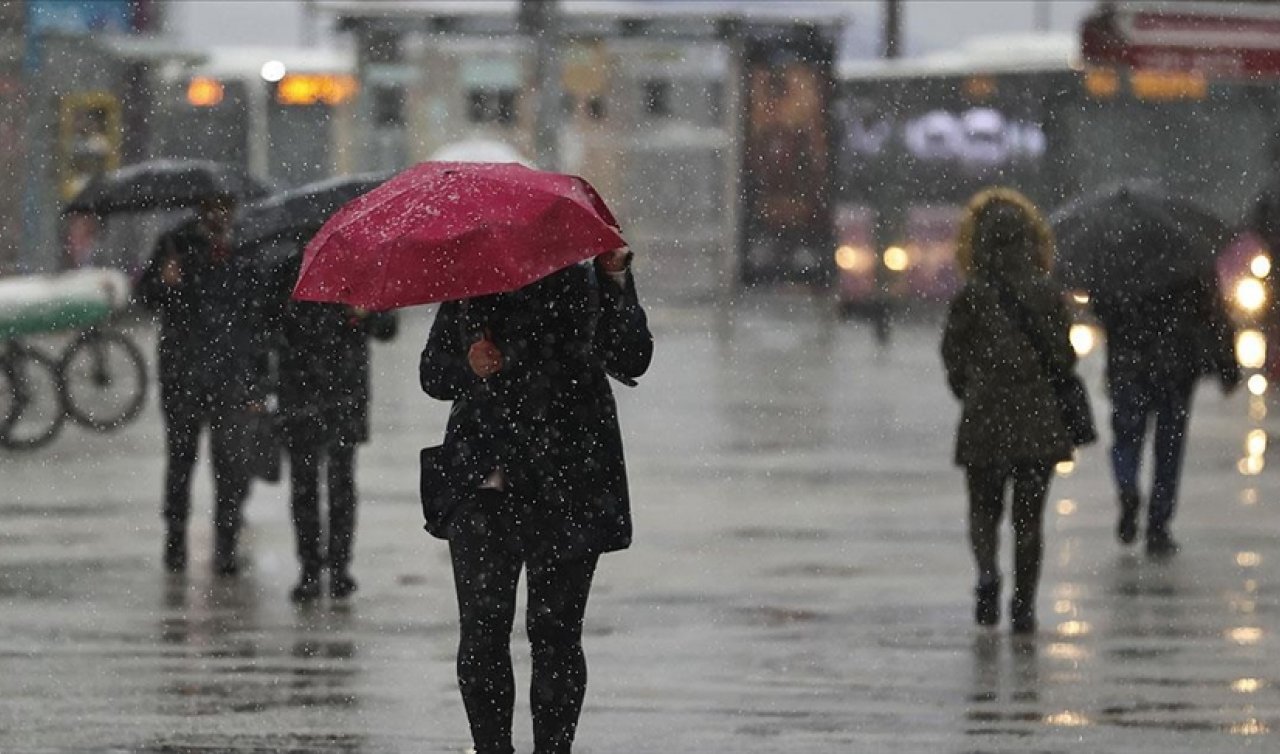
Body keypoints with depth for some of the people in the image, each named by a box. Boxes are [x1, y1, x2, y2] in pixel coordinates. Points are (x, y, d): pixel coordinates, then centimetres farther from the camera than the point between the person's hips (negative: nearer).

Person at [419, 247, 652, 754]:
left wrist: (616, 279, -19)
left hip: (568, 488, -1)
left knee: (555, 630, -2)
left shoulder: (585, 285, 5)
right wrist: (468, 368, -6)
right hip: (484, 483, 2)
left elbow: (630, 361, -8)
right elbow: (432, 374, 16)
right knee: (482, 626, -5)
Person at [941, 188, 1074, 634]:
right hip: (1038, 421, 1)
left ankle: (988, 573, -16)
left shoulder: (970, 299, -6)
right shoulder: (1048, 297, -3)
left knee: (984, 509, 11)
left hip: (984, 418, -1)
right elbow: (1064, 360, 0)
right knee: (1029, 516, 9)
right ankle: (1024, 605, 6)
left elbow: (953, 357, -2)